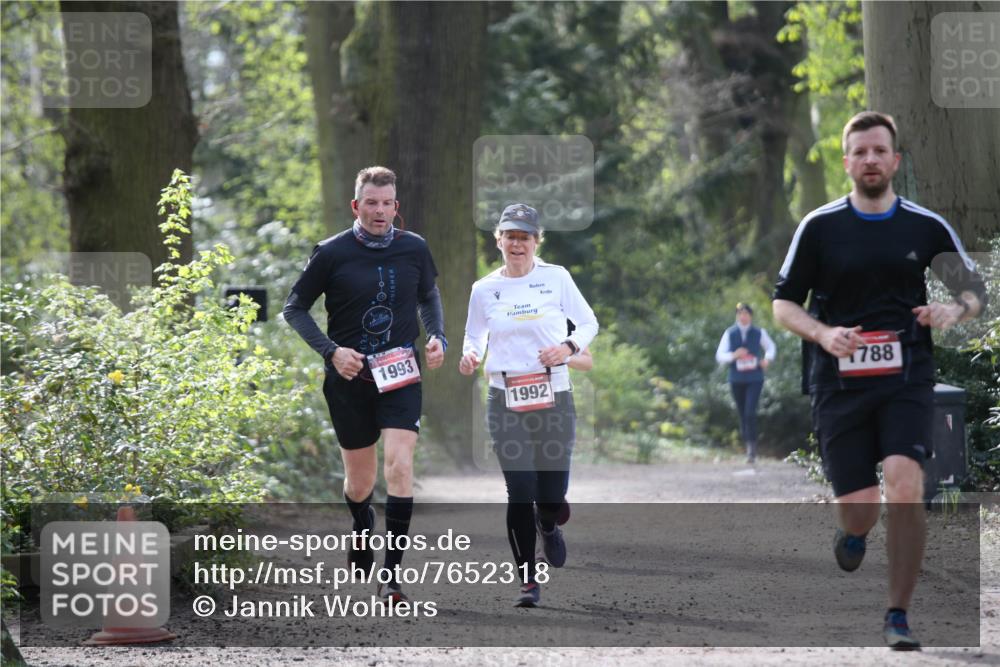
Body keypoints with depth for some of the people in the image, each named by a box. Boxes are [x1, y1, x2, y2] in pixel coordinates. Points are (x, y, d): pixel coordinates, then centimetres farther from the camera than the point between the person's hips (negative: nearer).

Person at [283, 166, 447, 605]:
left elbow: (428, 296, 20)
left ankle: (391, 574, -14)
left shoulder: (414, 249, 1)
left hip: (401, 375, 1)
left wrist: (437, 337, 2)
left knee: (400, 465, -18)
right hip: (349, 379, 0)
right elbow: (294, 309, 1)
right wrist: (331, 351, -11)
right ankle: (361, 528, 48)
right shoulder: (331, 253, -7)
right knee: (359, 481, 10)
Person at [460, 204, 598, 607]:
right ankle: (528, 580, 6)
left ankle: (548, 527, 39)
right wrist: (470, 354, -7)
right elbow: (474, 336, 16)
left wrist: (569, 346, -11)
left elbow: (588, 323, 8)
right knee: (520, 494, -7)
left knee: (552, 499, 1)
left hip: (554, 397, 0)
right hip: (505, 401, 0)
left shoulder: (557, 278, 1)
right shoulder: (484, 290, 4)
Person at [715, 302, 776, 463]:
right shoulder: (730, 333, 1)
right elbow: (720, 356, 0)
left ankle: (752, 446, -12)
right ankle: (748, 446, 23)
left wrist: (767, 359, -1)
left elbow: (771, 347, 19)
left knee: (750, 412, -17)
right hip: (737, 380, 2)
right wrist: (734, 355, -19)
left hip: (755, 379, -2)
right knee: (742, 414, 8)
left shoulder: (759, 333, 1)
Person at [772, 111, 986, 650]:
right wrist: (823, 334, -14)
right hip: (839, 382, 0)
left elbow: (974, 290, 14)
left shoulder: (927, 226, 4)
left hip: (907, 381, 0)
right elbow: (783, 303, 5)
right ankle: (852, 534, 39)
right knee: (859, 511, -2)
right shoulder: (818, 227, 1)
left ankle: (898, 616, -5)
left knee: (906, 491, -20)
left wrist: (954, 310, -10)